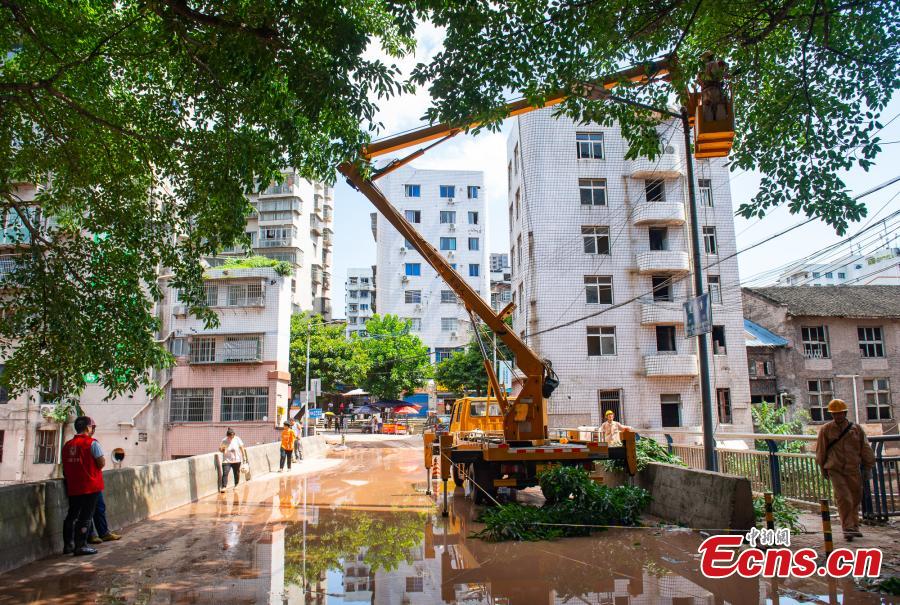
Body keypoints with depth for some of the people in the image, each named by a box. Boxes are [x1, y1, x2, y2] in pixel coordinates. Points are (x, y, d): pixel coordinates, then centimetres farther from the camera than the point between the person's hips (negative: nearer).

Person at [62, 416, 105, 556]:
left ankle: (68, 545, 22)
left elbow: (65, 468, 13)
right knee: (85, 516, 0)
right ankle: (80, 546, 1)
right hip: (91, 486, -6)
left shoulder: (67, 445, 8)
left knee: (71, 515, 16)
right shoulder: (92, 443, -13)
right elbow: (102, 463, -15)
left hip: (73, 487, 6)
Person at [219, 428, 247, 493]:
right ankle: (223, 487, -11)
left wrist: (244, 457, 1)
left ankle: (236, 485, 29)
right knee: (225, 473, -14)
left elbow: (242, 448, 1)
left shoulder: (237, 439, -7)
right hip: (227, 460, -1)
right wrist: (222, 449, -20)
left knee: (237, 474, 11)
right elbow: (220, 449, 3)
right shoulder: (224, 441, -8)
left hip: (236, 460, 1)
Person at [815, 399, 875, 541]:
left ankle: (854, 526, 27)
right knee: (844, 498, -11)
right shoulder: (825, 430, 0)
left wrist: (868, 467, 11)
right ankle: (848, 528, -6)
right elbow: (820, 451, 8)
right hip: (835, 470, -2)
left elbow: (865, 449, 11)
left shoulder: (856, 428, 4)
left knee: (856, 498, 10)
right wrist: (823, 469, 11)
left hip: (853, 470, 3)